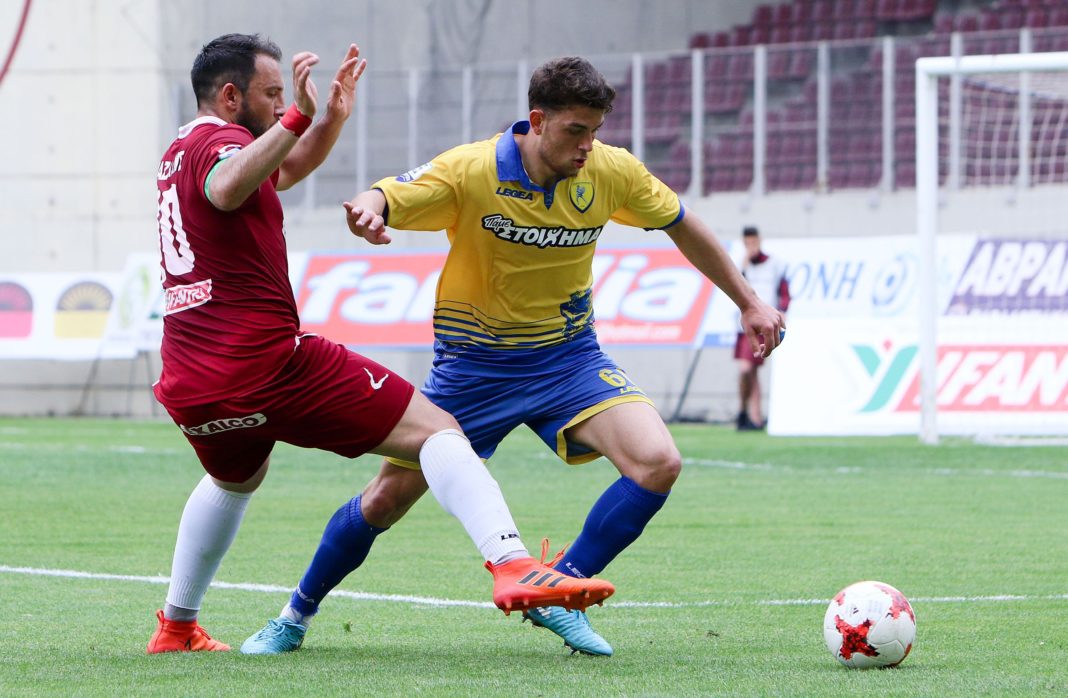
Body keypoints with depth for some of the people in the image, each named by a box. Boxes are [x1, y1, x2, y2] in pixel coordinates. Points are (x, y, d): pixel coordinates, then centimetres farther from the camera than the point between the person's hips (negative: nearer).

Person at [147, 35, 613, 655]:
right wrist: (298, 116, -36)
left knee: (237, 480, 40)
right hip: (270, 363, -9)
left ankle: (177, 627, 41)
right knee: (435, 430, -12)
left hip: (188, 387, 9)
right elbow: (226, 189, -33)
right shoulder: (218, 140, -6)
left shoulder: (182, 150, 22)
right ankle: (511, 564, -34)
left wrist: (334, 117, 21)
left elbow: (286, 169, 36)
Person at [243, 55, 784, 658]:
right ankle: (299, 611, 25)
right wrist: (367, 212, -48)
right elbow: (379, 204, -22)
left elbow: (681, 225, 6)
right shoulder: (470, 171, -19)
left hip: (569, 358, 2)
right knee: (394, 494, 1)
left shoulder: (611, 172, -10)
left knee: (658, 464, -20)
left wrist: (749, 302, 9)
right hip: (476, 364, -2)